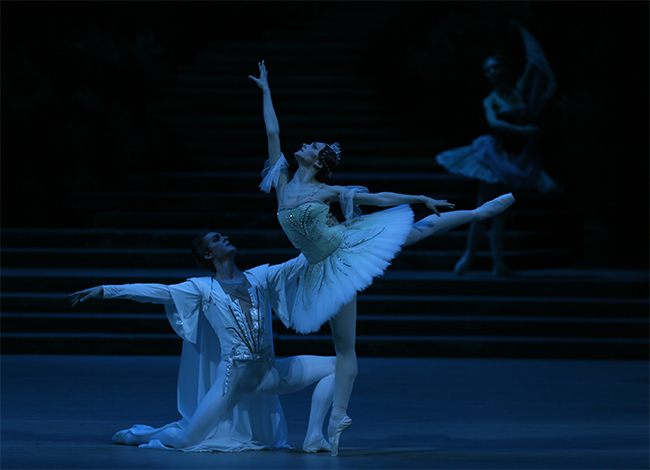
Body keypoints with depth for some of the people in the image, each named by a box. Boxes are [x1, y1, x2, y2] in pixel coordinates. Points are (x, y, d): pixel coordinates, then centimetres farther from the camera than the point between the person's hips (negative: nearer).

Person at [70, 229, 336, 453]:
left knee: (335, 367, -4)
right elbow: (157, 291, -7)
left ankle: (313, 437, -5)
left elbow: (301, 261, 13)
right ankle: (140, 436, 26)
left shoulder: (259, 277, 10)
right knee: (186, 440, -6)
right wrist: (104, 290, -14)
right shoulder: (203, 289, -1)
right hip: (234, 375, -4)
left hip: (269, 371, 4)